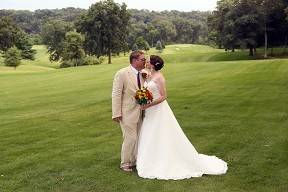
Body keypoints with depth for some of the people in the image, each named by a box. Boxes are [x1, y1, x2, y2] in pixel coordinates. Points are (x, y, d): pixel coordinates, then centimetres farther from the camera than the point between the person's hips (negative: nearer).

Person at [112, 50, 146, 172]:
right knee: (130, 138, -3)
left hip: (139, 113, 6)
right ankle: (125, 163, 17)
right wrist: (116, 114, -15)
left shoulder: (142, 74, 5)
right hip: (127, 113, -6)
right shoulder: (121, 74, -14)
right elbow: (116, 95, -13)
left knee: (138, 138, 14)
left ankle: (135, 161, 31)